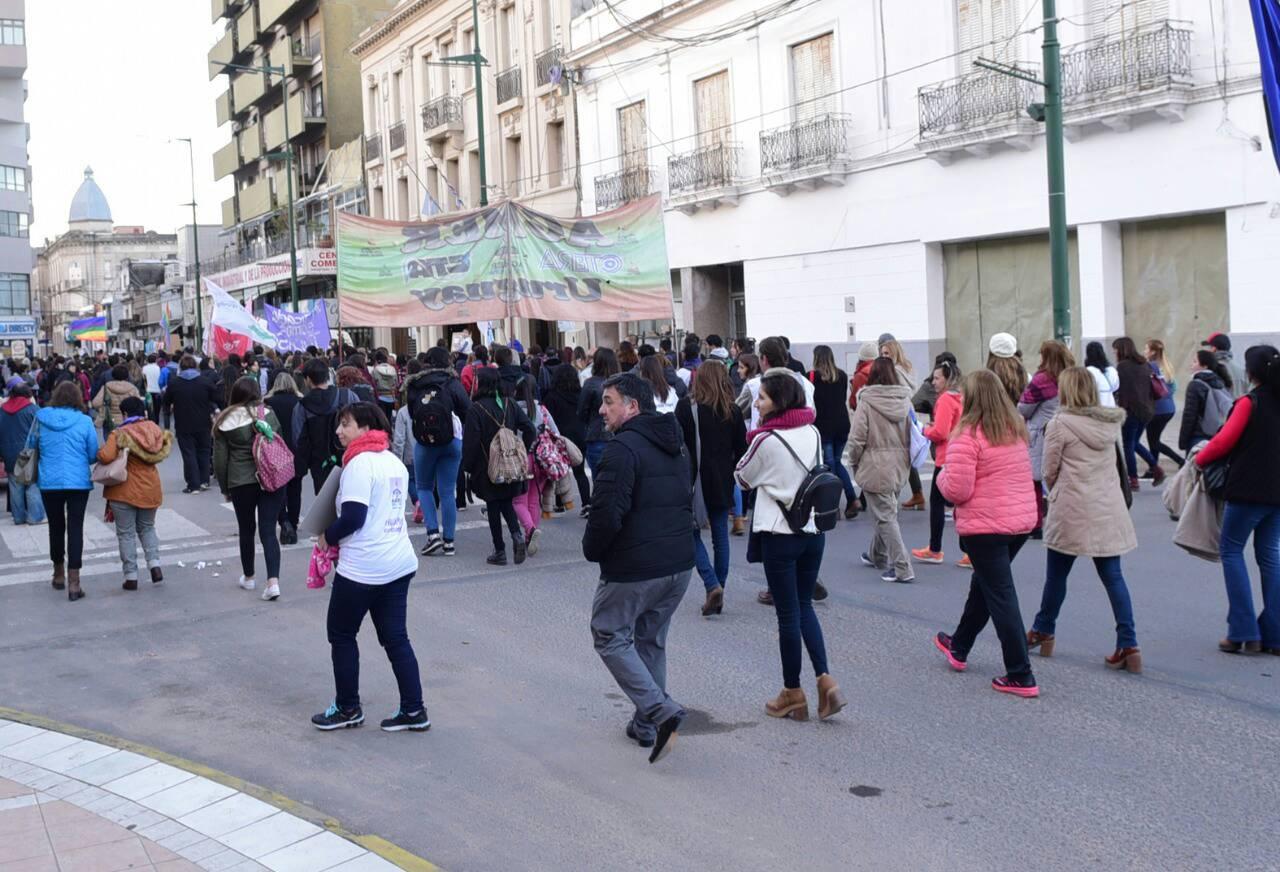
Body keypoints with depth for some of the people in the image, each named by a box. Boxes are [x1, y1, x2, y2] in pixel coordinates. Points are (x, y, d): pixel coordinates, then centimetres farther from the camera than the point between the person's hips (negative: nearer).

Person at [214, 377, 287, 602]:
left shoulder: (225, 422, -3)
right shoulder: (268, 414, 0)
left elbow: (220, 459, 0)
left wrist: (224, 487, 10)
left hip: (241, 482, -1)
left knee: (246, 529, 16)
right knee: (268, 530, 1)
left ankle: (248, 577, 29)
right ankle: (273, 581, -11)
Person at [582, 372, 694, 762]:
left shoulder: (623, 448, -17)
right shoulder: (674, 447, 13)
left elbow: (607, 513, -22)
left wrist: (592, 549, -6)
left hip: (633, 569, -8)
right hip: (680, 564, 8)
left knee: (611, 637, 6)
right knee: (652, 639, 20)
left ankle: (660, 710, -8)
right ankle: (646, 725, 25)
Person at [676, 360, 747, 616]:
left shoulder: (686, 407, -7)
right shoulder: (733, 411, 4)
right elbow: (742, 448, 7)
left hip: (695, 479, -4)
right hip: (722, 482, 4)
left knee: (692, 534, 5)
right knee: (720, 536, 10)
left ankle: (713, 586, -12)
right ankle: (718, 593, 14)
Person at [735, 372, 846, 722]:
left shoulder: (766, 439, -13)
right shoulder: (813, 433, 3)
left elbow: (743, 477, 2)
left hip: (779, 533, -5)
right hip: (814, 530, 5)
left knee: (788, 614, 4)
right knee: (805, 606, 17)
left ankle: (793, 693, 14)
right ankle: (825, 680, 5)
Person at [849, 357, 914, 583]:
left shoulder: (867, 401, -14)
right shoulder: (905, 400, 0)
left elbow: (857, 437, -14)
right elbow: (913, 433, 4)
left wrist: (854, 462, 2)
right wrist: (905, 459, 14)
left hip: (876, 467, -6)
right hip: (899, 466, 6)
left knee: (885, 516, -1)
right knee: (887, 511, 22)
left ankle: (902, 568, -4)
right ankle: (876, 555, 39)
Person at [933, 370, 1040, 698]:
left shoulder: (967, 435, -17)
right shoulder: (1017, 429, 6)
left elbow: (957, 490, -20)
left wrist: (942, 477, 1)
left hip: (985, 526, -8)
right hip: (1023, 520, 8)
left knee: (1000, 597, 0)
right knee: (983, 584, 24)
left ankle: (1021, 677, 3)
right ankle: (958, 647, 42)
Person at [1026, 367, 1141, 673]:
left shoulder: (1060, 424, -11)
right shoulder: (1111, 423, 6)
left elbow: (1049, 471, -4)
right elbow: (1112, 462, 13)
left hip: (1073, 510, -5)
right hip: (1109, 508, 5)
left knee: (1056, 573, 11)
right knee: (1112, 575, 6)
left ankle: (1043, 631, 27)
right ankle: (1128, 644, 1)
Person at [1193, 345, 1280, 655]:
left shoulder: (1249, 402, -12)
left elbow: (1224, 441, -15)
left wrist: (1199, 459, 1)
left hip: (1248, 490, -6)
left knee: (1231, 551, 4)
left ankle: (1244, 632, -3)